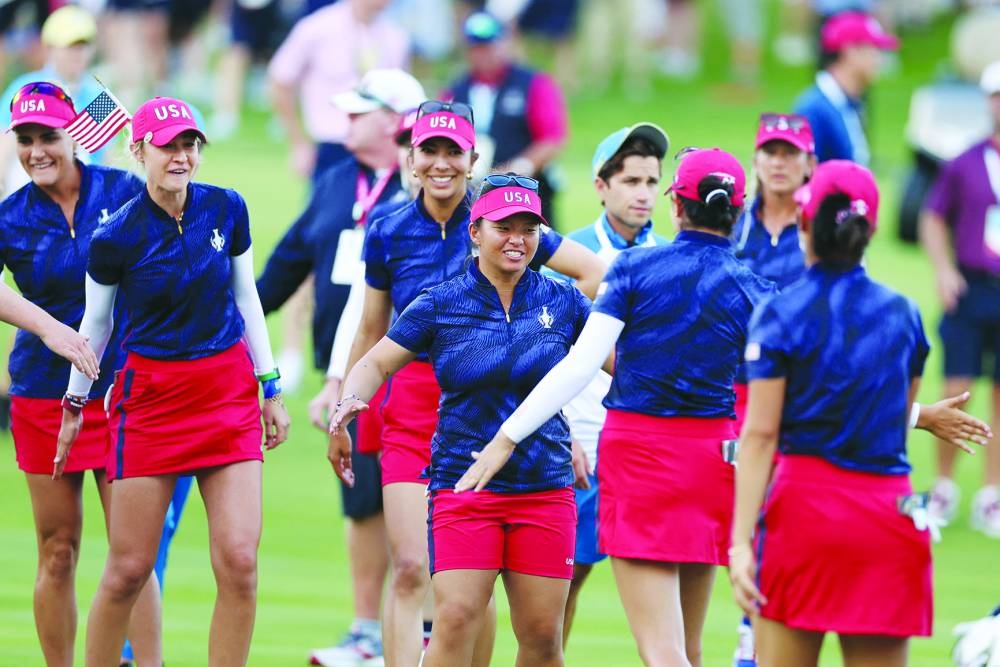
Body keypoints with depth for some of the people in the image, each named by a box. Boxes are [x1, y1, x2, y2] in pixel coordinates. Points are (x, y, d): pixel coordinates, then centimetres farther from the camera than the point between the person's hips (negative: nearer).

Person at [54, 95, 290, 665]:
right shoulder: (116, 238, -11)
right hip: (151, 398, -3)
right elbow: (95, 324, 4)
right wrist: (75, 403, 14)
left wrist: (270, 389, 13)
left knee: (239, 562, -8)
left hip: (229, 393, 3)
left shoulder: (227, 210, -2)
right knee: (130, 570, -1)